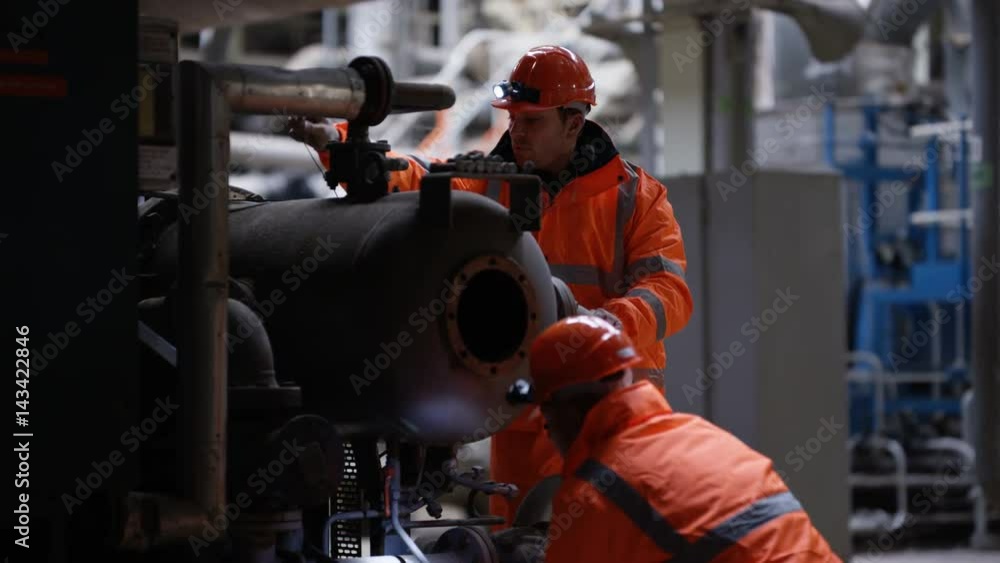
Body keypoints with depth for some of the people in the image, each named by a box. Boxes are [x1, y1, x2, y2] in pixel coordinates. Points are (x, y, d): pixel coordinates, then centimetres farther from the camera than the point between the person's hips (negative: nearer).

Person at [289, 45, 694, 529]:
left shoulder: (637, 197, 0)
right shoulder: (488, 186, 9)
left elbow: (669, 292, -10)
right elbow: (409, 180, -4)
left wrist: (613, 323, -31)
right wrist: (333, 142, -21)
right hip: (523, 409, 4)